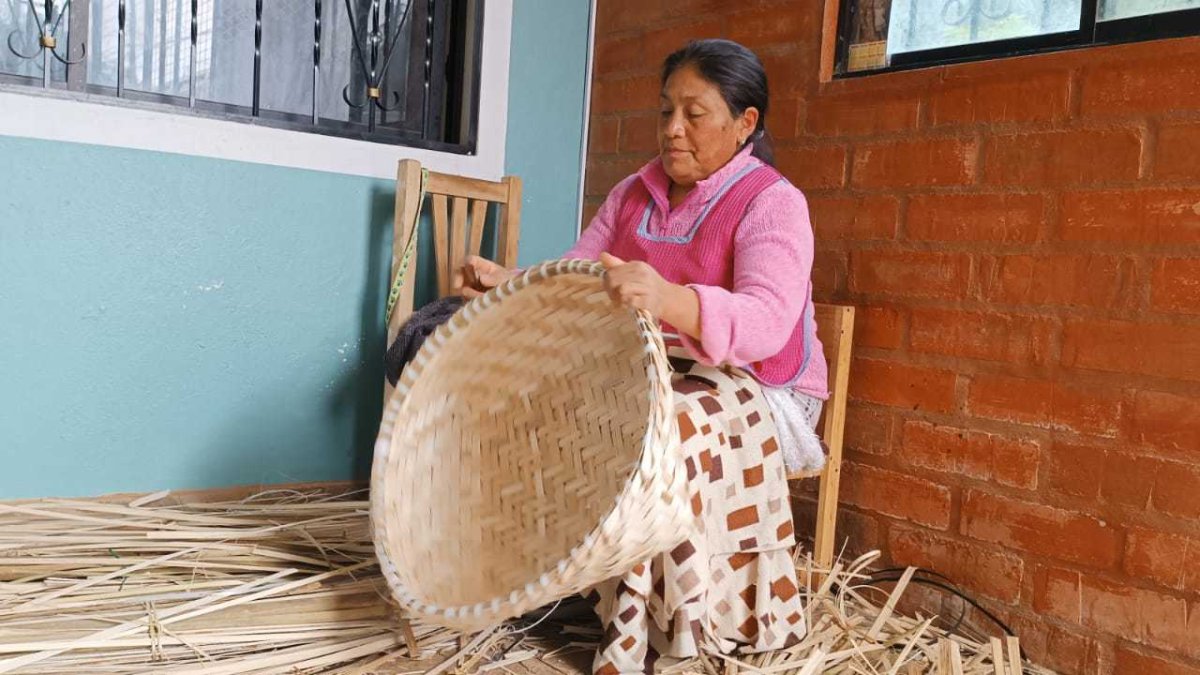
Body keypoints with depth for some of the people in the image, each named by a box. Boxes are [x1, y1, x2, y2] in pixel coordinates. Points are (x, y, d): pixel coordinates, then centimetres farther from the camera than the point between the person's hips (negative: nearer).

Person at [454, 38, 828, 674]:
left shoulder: (772, 203, -14)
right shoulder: (633, 194, 7)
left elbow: (766, 323, -31)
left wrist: (668, 299, -50)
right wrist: (505, 282, -17)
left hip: (757, 391, -6)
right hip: (655, 375, 6)